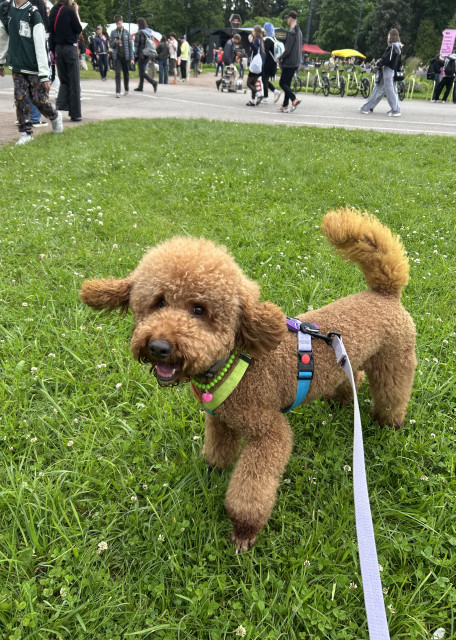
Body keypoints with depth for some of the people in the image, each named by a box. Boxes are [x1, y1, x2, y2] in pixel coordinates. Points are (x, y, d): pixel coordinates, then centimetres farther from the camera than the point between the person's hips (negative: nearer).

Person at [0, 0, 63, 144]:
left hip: (34, 68, -4)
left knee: (39, 99, 0)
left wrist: (44, 74, -19)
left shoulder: (33, 13, -11)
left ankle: (55, 117, 30)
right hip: (17, 67, 5)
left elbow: (40, 45, -15)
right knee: (21, 100, 0)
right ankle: (26, 133, 7)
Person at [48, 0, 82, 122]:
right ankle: (75, 114, 3)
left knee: (64, 80, 16)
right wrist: (77, 12, 0)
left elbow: (51, 30, 8)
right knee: (74, 83, 1)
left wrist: (53, 50, 13)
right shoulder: (69, 10, -12)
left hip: (58, 48, 6)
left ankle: (60, 105, -3)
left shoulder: (53, 10, 6)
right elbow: (79, 29, -4)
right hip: (70, 48, -6)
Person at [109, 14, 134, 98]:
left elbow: (130, 45, 3)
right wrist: (115, 42, -15)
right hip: (117, 56, 0)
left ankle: (126, 89, 29)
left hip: (126, 56, 0)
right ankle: (118, 92, -11)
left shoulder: (127, 32, 4)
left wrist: (132, 58, -4)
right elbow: (111, 45, 8)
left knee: (126, 74, 10)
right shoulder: (113, 32, 5)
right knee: (118, 74, -9)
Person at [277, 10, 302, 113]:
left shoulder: (292, 32, -15)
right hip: (296, 63, 9)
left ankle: (294, 99, -14)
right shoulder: (299, 32, 15)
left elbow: (288, 50, -21)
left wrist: (280, 58, -6)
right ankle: (285, 106, 13)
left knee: (282, 83, -4)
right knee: (287, 84, 12)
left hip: (289, 63, -9)